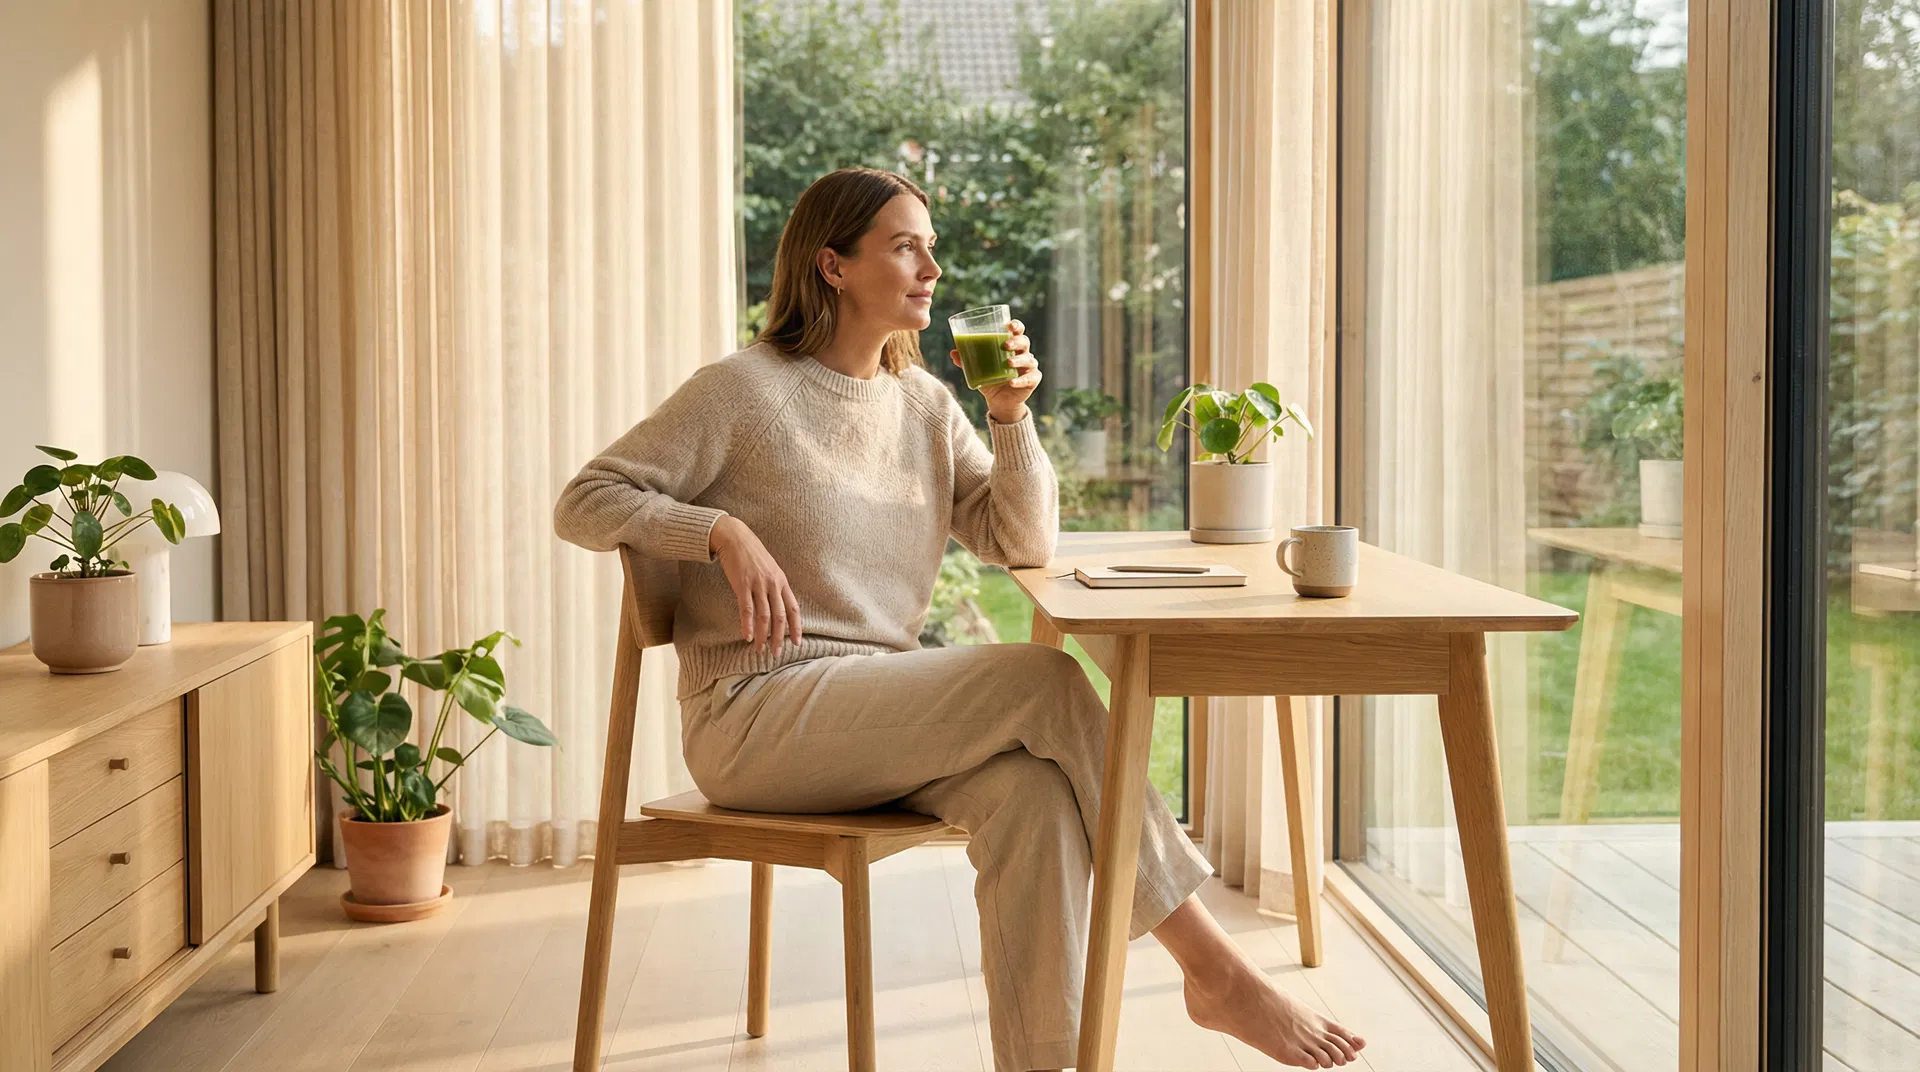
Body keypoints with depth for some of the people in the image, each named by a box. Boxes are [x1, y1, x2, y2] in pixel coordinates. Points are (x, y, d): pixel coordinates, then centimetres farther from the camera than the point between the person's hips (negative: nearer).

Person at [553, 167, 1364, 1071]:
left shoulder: (924, 403, 14)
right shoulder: (744, 391, -3)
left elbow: (1025, 545, 9)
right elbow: (583, 503, -5)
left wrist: (1010, 414, -5)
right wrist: (726, 531, -19)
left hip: (877, 710, 6)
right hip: (754, 717, -6)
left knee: (1031, 789, -29)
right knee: (1045, 681, -24)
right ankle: (1214, 970, -19)